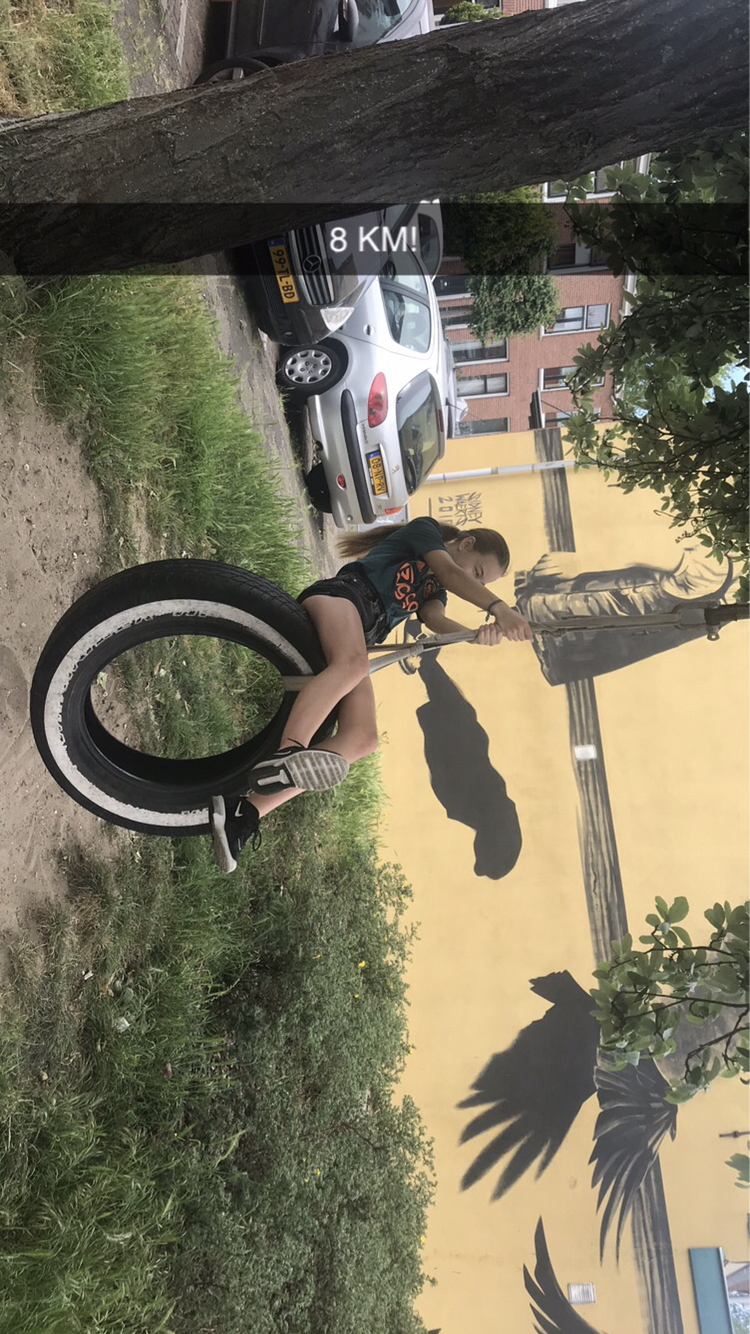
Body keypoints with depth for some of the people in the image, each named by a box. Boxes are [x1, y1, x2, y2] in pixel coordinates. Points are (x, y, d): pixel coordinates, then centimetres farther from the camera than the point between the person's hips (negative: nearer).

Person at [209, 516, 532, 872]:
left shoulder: (433, 588, 29)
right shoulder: (424, 529, 14)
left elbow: (437, 620, 5)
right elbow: (451, 573, -6)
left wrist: (478, 634, -17)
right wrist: (499, 607, -20)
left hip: (357, 648, 6)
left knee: (362, 738, -19)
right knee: (352, 664, -40)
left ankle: (248, 811, -30)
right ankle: (285, 755, -62)